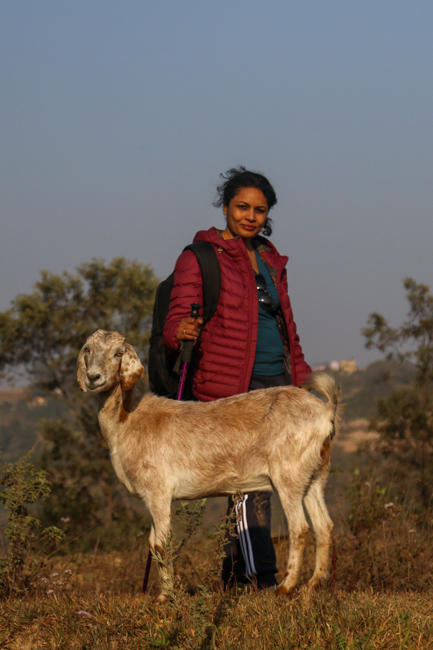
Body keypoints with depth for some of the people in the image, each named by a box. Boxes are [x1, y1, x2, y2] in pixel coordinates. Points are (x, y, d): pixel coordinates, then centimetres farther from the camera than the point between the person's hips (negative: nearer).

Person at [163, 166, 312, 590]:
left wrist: (302, 380, 20)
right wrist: (182, 331, -33)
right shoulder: (200, 258, -2)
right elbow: (177, 322, -10)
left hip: (274, 381, 6)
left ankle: (234, 574, 14)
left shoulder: (270, 261, 19)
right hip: (230, 385, -6)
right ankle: (262, 578, -14)